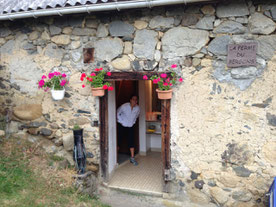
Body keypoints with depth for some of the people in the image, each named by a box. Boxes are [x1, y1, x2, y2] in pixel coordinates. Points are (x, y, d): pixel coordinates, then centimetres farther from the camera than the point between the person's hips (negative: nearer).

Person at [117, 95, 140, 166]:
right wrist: (121, 121, -6)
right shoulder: (124, 106, -21)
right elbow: (117, 113, -4)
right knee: (118, 141, 3)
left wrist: (133, 121, 8)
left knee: (131, 142, -1)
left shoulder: (137, 108, -9)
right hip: (122, 126, -3)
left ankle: (132, 158, 7)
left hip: (131, 127, 3)